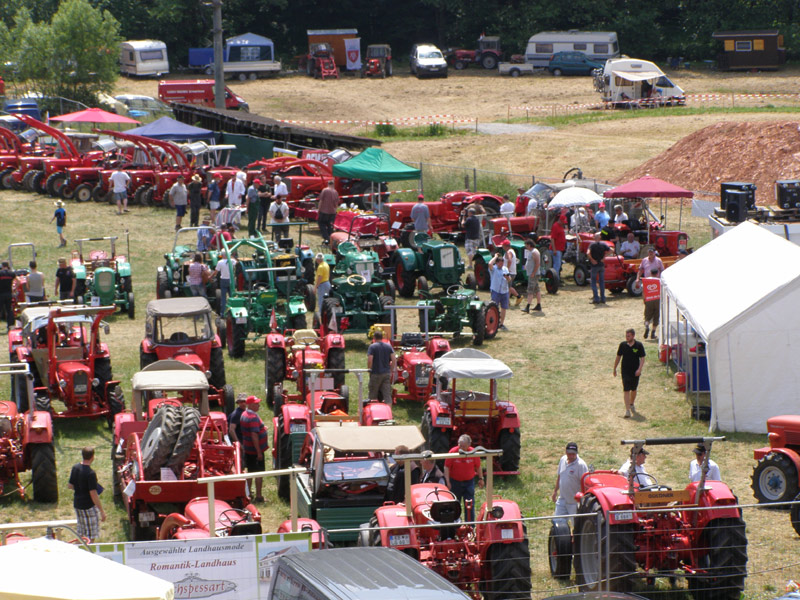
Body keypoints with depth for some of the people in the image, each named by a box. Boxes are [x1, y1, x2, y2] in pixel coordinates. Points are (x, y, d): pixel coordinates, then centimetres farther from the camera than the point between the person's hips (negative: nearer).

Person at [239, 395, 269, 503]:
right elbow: (254, 435, -25)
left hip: (247, 449, 9)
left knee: (250, 471, 18)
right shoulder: (253, 416, -21)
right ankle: (258, 496, -1)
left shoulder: (244, 415, 9)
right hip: (255, 449, -9)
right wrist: (259, 451, -24)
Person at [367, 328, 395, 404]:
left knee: (373, 395, 9)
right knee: (387, 394, 3)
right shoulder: (388, 346, 4)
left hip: (375, 374, -4)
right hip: (386, 373, 4)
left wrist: (369, 369, -1)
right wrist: (391, 371, 10)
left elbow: (369, 360, -16)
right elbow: (394, 359, 1)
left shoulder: (372, 346, -9)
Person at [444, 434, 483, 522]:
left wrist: (481, 478, 10)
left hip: (469, 481, 0)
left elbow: (478, 467, 6)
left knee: (469, 505, -1)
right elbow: (447, 467, -9)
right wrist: (447, 481, -14)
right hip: (455, 482, 0)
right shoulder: (453, 452, -12)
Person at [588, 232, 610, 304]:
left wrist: (592, 259, -10)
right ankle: (603, 299, 11)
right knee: (602, 282, 12)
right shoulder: (603, 244, 2)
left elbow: (588, 253, -23)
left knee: (593, 282, 4)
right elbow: (609, 250, -7)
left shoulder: (592, 244, -9)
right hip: (602, 265, 4)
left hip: (594, 265, -4)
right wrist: (603, 257, 0)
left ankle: (596, 298, -4)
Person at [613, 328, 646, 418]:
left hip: (635, 372, 0)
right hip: (625, 372, 0)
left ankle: (632, 404, 42)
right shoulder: (623, 345, -1)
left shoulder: (639, 345, -6)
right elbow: (618, 357, 10)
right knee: (626, 390, -10)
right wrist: (614, 369, 14)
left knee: (633, 389, 17)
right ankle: (627, 410, -13)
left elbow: (642, 358, -5)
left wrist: (639, 369, -19)